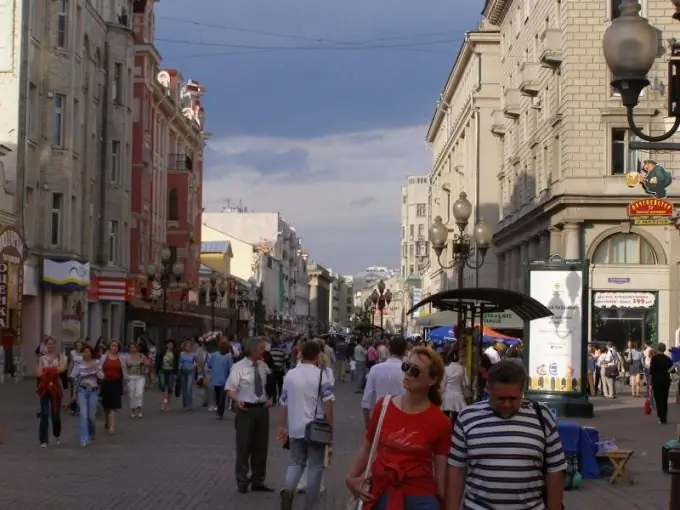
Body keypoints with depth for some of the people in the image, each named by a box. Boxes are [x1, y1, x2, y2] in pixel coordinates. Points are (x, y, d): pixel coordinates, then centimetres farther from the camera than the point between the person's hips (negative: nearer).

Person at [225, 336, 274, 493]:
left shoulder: (264, 366, 8)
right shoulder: (239, 367, -9)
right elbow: (230, 388, -13)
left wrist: (271, 398, 2)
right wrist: (237, 400, -30)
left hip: (262, 409, 5)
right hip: (246, 409, -5)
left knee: (261, 447, 12)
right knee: (244, 446, 0)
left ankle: (258, 481, 23)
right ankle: (242, 482, 12)